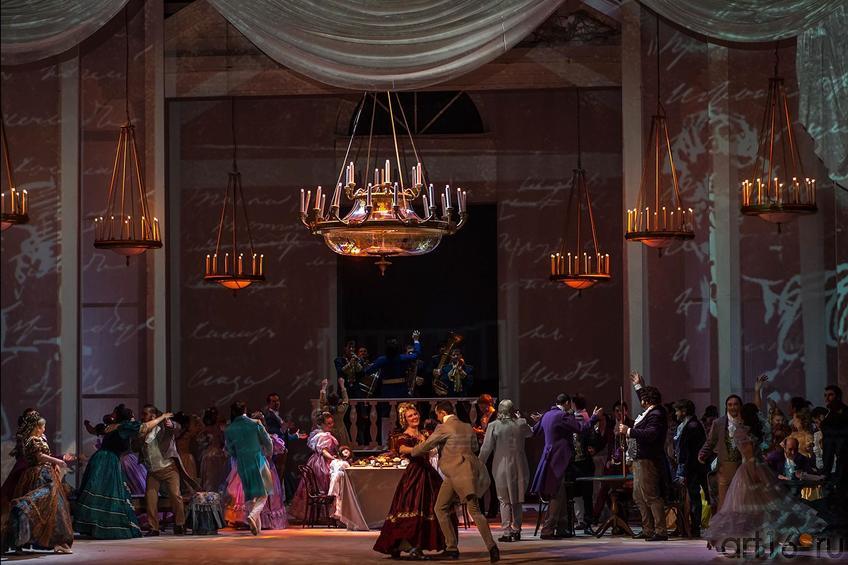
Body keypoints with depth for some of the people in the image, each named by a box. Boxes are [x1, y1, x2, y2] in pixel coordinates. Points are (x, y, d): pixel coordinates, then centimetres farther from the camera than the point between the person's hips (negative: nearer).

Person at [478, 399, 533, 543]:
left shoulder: (493, 426, -9)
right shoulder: (521, 424, -3)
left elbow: (486, 449, -8)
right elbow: (530, 433, 20)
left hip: (502, 467, -2)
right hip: (519, 466, 2)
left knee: (505, 500, 4)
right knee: (517, 500, 14)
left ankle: (507, 532, -2)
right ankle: (516, 530, 15)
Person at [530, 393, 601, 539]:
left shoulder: (546, 415, 12)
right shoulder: (563, 416, -14)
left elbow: (535, 432, 24)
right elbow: (581, 428, -17)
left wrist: (538, 421, 44)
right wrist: (594, 417, -3)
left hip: (549, 457, 9)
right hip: (558, 460, -9)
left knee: (561, 496, 15)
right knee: (557, 496, -7)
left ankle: (559, 528, 18)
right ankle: (547, 530, -10)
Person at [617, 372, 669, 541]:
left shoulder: (657, 415, -17)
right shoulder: (649, 412, 12)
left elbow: (650, 434, -32)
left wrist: (629, 431, -25)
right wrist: (639, 386, 42)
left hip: (649, 462, -11)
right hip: (640, 461, 11)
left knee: (651, 496, -11)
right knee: (639, 497, 16)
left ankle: (661, 531, -10)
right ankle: (648, 530, 21)